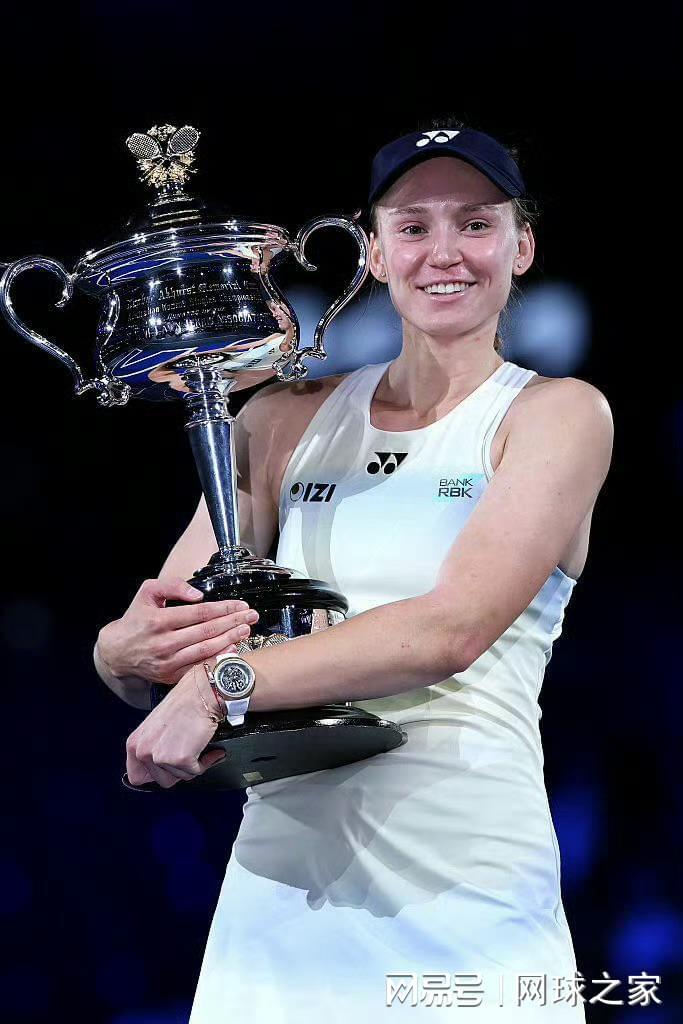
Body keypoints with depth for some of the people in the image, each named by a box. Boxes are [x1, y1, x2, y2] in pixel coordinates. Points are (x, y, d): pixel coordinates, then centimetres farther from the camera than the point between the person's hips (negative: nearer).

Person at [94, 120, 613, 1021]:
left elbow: (451, 630, -15)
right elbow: (122, 650, 8)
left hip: (465, 897, -3)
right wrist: (134, 650, -16)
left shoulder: (559, 414, 0)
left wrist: (215, 683, -18)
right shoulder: (289, 418, 11)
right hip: (274, 887, 4)